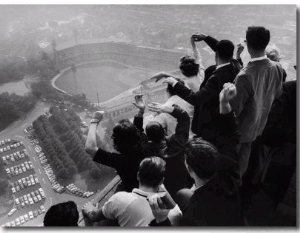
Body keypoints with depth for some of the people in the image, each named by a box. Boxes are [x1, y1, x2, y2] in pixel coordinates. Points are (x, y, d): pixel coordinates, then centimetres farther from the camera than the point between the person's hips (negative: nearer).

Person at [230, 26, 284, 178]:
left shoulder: (244, 76, -36)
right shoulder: (277, 68, -14)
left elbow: (235, 107, -26)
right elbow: (277, 93, 3)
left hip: (242, 125, -6)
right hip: (259, 122, 6)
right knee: (245, 153, 29)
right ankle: (239, 178, 52)